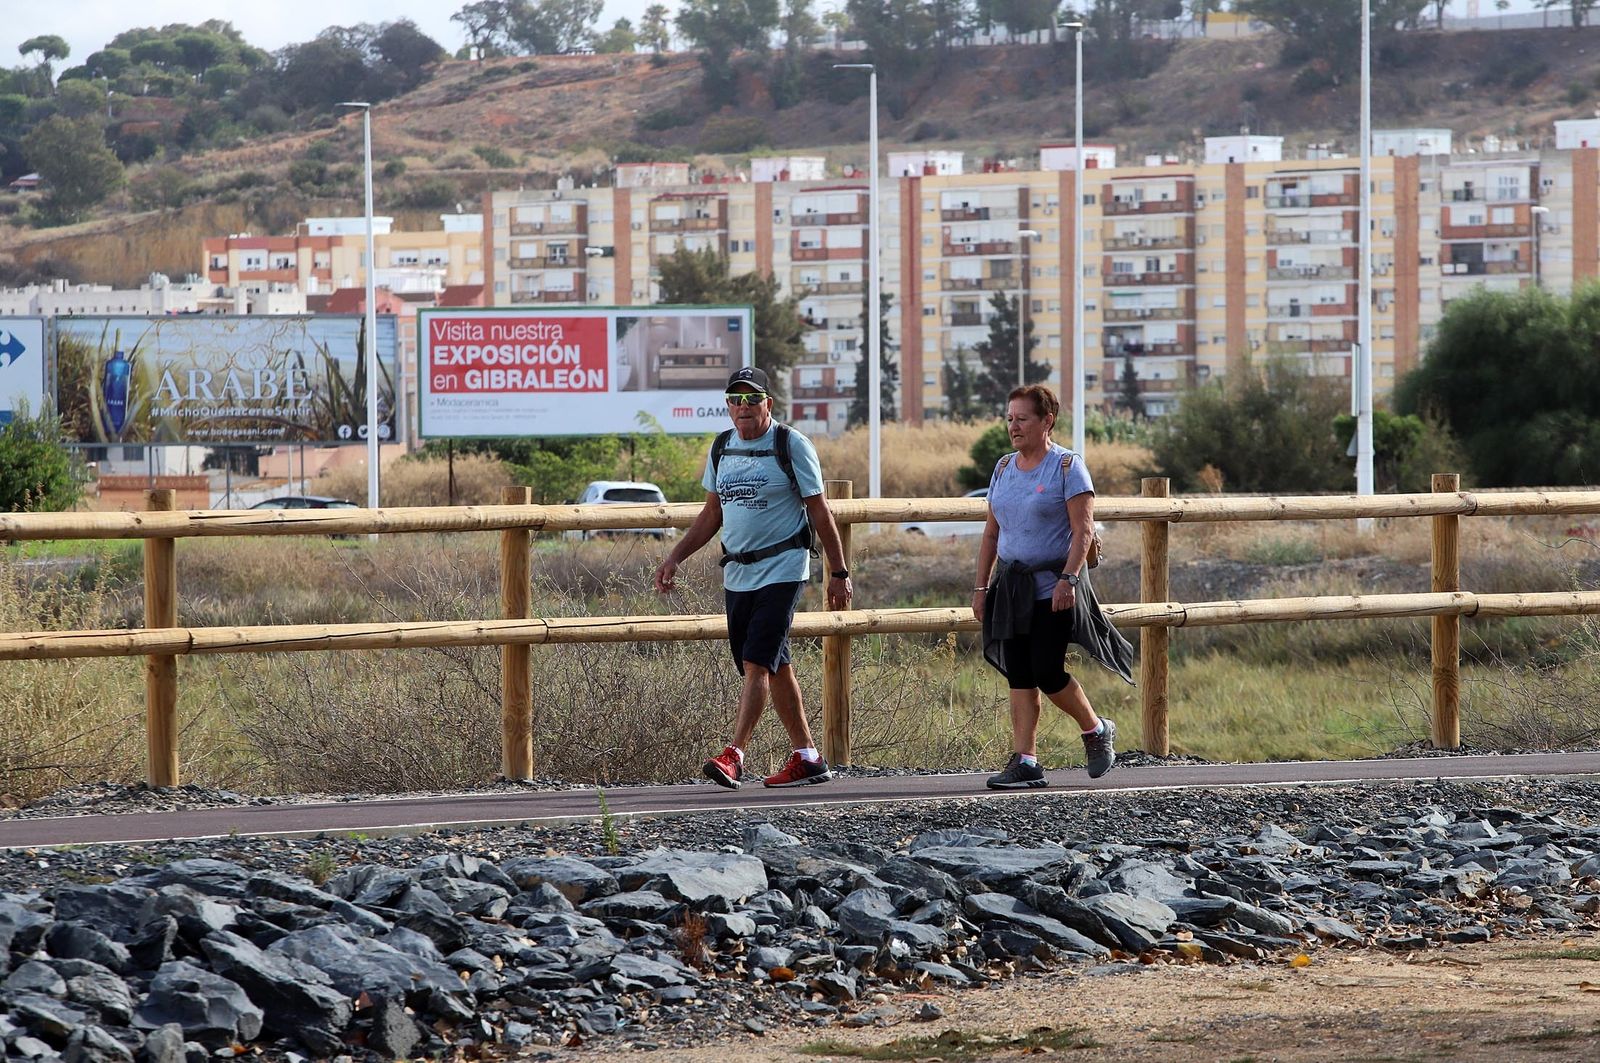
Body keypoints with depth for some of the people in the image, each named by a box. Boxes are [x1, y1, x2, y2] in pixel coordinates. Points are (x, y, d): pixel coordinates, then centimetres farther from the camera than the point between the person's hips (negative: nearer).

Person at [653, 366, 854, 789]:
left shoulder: (791, 445, -5)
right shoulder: (721, 448, 11)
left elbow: (819, 512, -3)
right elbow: (711, 515, 20)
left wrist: (838, 572, -3)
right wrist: (675, 558, 10)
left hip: (782, 569, -6)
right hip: (737, 575, 6)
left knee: (757, 663, -16)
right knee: (774, 667, 9)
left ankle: (733, 755, -22)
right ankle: (807, 758, 16)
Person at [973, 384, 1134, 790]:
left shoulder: (1067, 466, -7)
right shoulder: (1004, 468, 12)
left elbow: (1083, 530, -13)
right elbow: (992, 532, 16)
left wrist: (1068, 578, -22)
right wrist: (980, 586, 11)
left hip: (1053, 586, -6)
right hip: (1012, 584, 6)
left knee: (1047, 672, -9)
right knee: (1018, 676, 0)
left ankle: (1097, 731, 16)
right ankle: (1025, 761, 0)